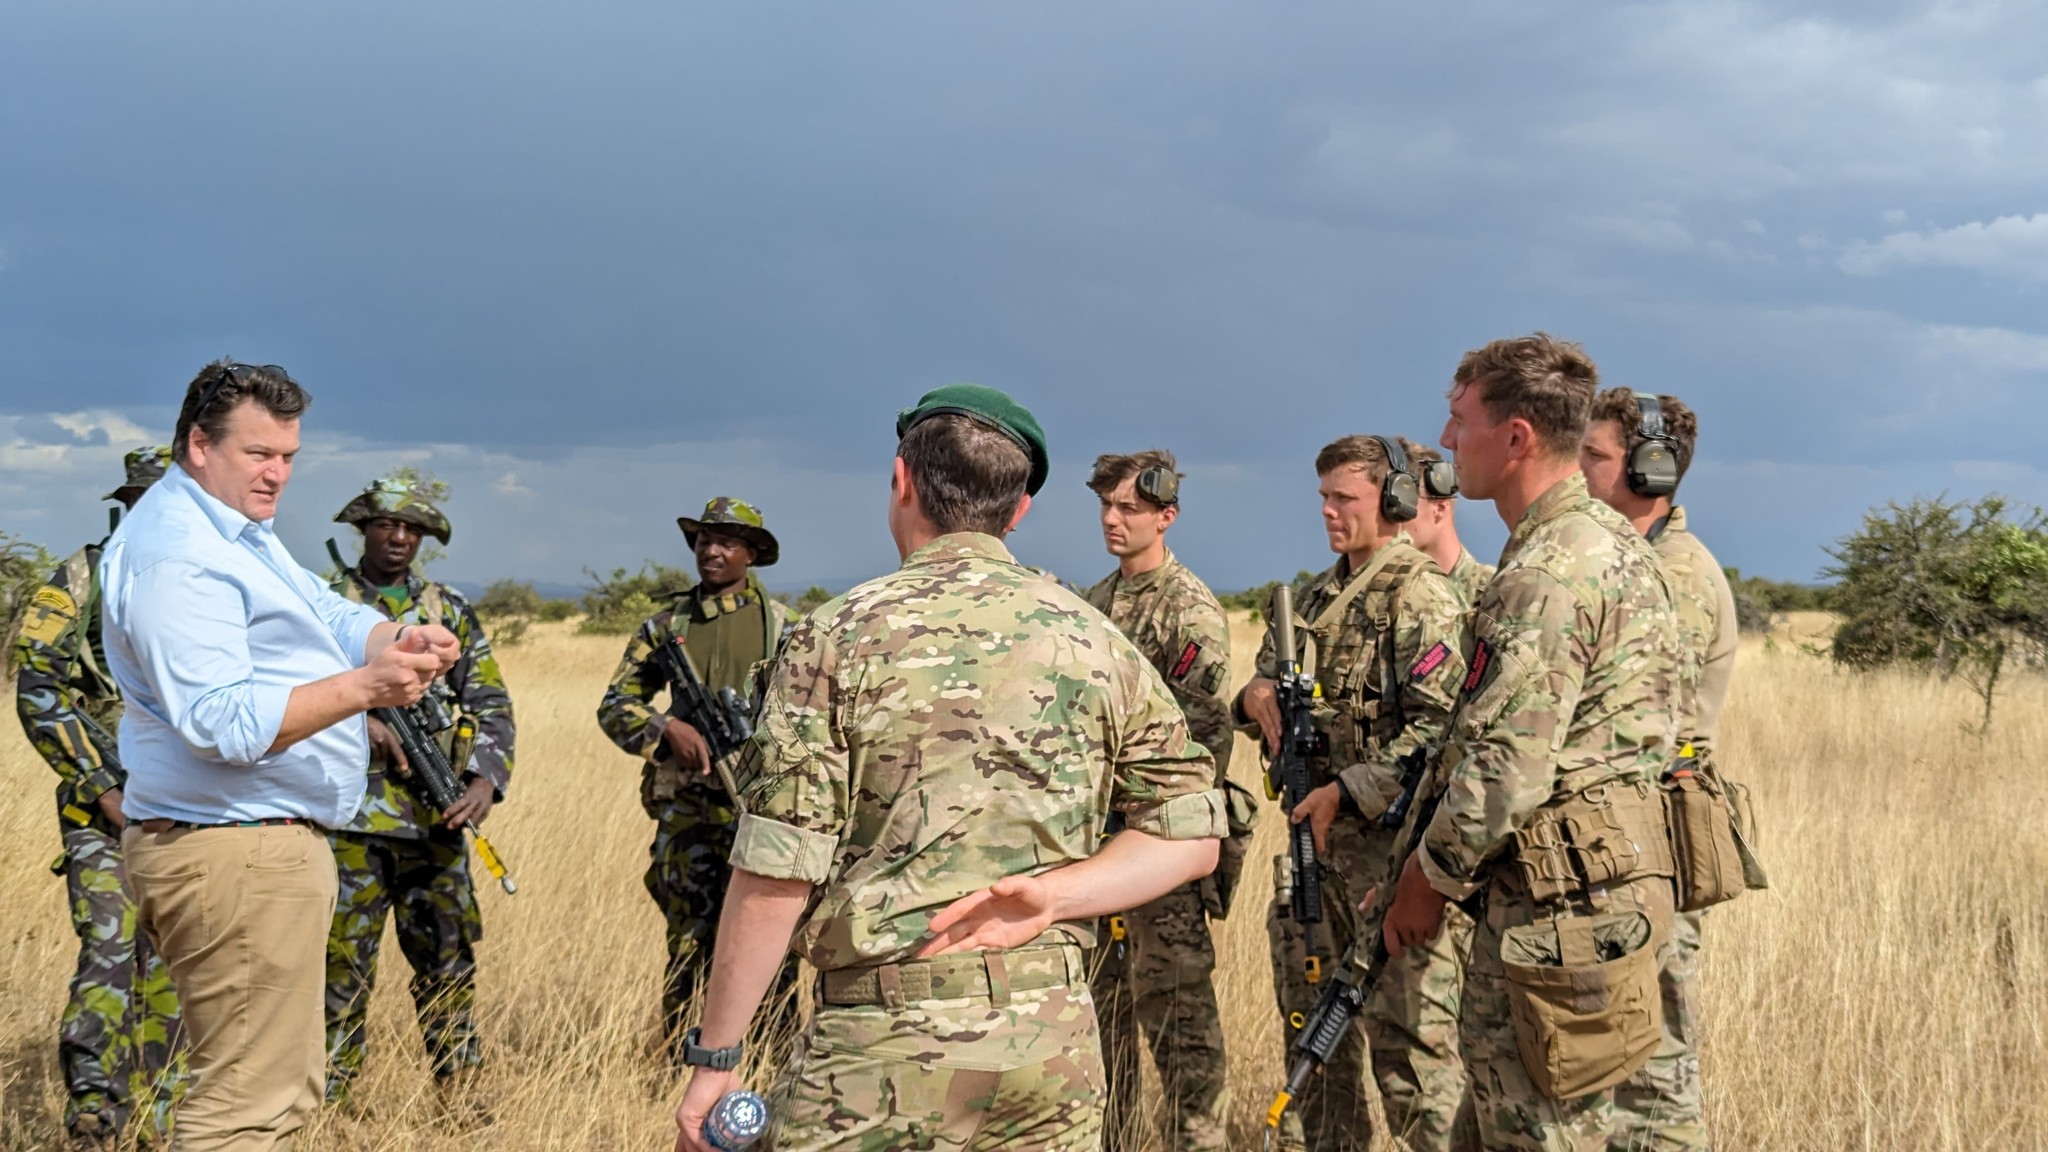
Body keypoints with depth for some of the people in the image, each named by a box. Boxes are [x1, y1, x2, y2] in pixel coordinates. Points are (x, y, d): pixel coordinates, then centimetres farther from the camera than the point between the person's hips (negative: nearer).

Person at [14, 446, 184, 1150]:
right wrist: (103, 789, -13)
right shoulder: (86, 577, -2)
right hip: (105, 806, -4)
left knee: (171, 964, 8)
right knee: (110, 953, -15)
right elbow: (37, 690, -7)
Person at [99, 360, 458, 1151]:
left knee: (282, 1087, 19)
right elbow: (223, 723, -26)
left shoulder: (237, 532, 16)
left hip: (260, 845, 11)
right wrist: (362, 687, -32)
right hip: (236, 854, -11)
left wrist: (401, 641, -10)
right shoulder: (178, 556, -18)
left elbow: (333, 619, 11)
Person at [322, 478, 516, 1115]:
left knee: (449, 964, 7)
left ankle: (461, 1096, 17)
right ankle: (326, 1102, 10)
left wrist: (486, 779, -7)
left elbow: (492, 707, 9)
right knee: (344, 964, 0)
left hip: (435, 820, 3)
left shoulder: (451, 612, 11)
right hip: (349, 818, -3)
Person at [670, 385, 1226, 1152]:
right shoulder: (1097, 641, 6)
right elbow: (1192, 835, 4)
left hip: (883, 1046, -4)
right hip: (1055, 1042, 4)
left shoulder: (840, 636, -6)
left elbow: (777, 872, -9)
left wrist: (714, 1057, -2)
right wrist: (1051, 897, -4)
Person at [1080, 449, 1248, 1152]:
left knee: (1176, 1008, -6)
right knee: (1101, 1001, 14)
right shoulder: (1095, 603, 13)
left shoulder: (1192, 611, -10)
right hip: (1096, 830, 8)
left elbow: (1207, 735, -15)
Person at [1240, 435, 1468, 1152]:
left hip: (1386, 841, -9)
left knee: (1405, 1022, -4)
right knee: (1311, 1014, 16)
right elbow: (1270, 672, 23)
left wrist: (1347, 793, -23)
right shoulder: (1319, 596, 15)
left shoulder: (1421, 597, -12)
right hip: (1313, 832, 9)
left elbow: (1438, 728, -21)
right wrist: (1257, 693, -1)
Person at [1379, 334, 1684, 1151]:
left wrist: (1433, 877, -7)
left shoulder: (1548, 573, -19)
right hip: (1612, 877, 10)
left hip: (1555, 904, -10)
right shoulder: (1610, 540, 14)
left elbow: (1505, 769, -23)